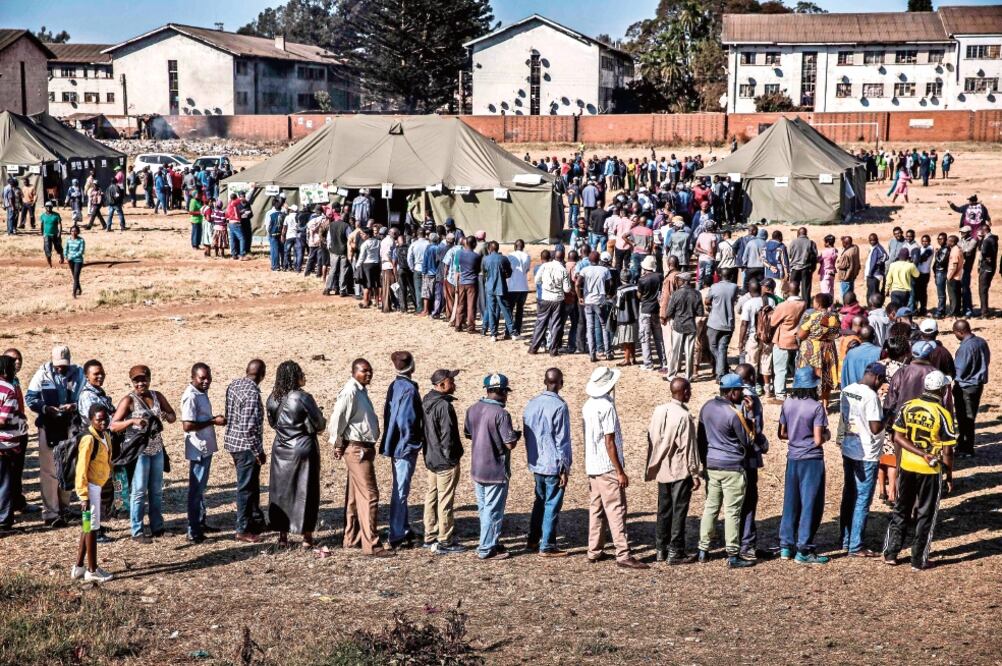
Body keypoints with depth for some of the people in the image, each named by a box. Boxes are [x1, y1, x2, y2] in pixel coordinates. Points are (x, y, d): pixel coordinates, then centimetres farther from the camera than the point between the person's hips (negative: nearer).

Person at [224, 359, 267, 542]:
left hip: (233, 441, 9)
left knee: (252, 485, 21)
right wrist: (259, 452, -17)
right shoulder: (252, 392, -22)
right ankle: (243, 530, 10)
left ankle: (257, 521, 33)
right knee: (246, 488, 2)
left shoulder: (233, 385, 5)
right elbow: (249, 427, -26)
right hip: (246, 446, -9)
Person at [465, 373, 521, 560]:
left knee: (484, 509, 18)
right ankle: (486, 549, 10)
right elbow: (510, 444, -21)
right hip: (496, 471, -7)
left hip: (476, 469, 7)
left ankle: (491, 543, 29)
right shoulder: (501, 414, -21)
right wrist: (517, 434, -1)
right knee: (493, 510, 4)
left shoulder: (473, 410, 1)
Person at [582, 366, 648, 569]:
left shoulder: (588, 405, 8)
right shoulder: (606, 407, -17)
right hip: (608, 467, -8)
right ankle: (623, 555, -7)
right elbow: (609, 442, -18)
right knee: (616, 511, -7)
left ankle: (594, 552, 18)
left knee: (596, 510, 13)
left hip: (592, 466, 8)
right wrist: (620, 471, -15)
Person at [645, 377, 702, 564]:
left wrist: (654, 465, 17)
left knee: (664, 510, 15)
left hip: (661, 470, 7)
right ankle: (675, 553, 6)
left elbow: (651, 438, 7)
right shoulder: (684, 417, -19)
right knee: (679, 511, 2)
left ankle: (660, 549, 22)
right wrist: (695, 474, -9)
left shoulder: (658, 410, 0)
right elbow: (688, 448, -17)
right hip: (680, 471, -6)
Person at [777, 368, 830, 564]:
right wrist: (826, 435, 4)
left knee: (791, 503, 14)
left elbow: (782, 433, 8)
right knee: (810, 506, 3)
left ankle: (786, 546, 19)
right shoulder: (816, 407, -15)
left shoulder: (788, 404, 1)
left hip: (792, 458, 6)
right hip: (812, 460, -5)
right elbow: (818, 440, -16)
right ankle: (804, 550, 5)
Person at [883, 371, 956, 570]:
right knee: (925, 515, 8)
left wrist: (922, 454, -10)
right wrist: (949, 477, -1)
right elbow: (947, 451, -12)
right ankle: (919, 560, 13)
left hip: (907, 467, 4)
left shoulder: (908, 406, -3)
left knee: (901, 510, 17)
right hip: (931, 471, -4)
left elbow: (898, 437, -6)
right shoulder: (943, 414, -15)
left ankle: (890, 553, 20)